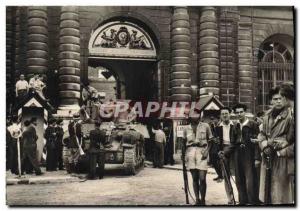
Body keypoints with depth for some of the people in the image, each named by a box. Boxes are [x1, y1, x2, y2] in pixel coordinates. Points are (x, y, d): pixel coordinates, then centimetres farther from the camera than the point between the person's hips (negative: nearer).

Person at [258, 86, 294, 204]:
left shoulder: (290, 115, -8)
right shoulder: (268, 116, 10)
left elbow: (291, 139, -10)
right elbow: (261, 134, 13)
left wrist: (274, 144, -11)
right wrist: (265, 146, -4)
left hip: (282, 158, -5)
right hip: (267, 158, 5)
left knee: (280, 189, -1)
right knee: (267, 187, 12)